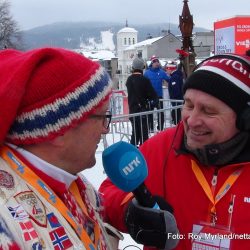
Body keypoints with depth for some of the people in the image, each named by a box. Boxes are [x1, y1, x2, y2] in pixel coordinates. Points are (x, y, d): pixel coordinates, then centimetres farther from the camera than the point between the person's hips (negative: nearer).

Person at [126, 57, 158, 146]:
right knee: (143, 133, -2)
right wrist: (154, 101, 9)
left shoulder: (129, 79, 5)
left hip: (132, 109, 6)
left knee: (135, 132, 18)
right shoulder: (144, 80, -14)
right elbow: (152, 94, -9)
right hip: (142, 109, -6)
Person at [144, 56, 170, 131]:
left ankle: (160, 128, 17)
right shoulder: (147, 72, -5)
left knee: (161, 112, 5)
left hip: (159, 95, 1)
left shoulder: (161, 72, -1)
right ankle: (150, 127, 23)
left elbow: (169, 80, -4)